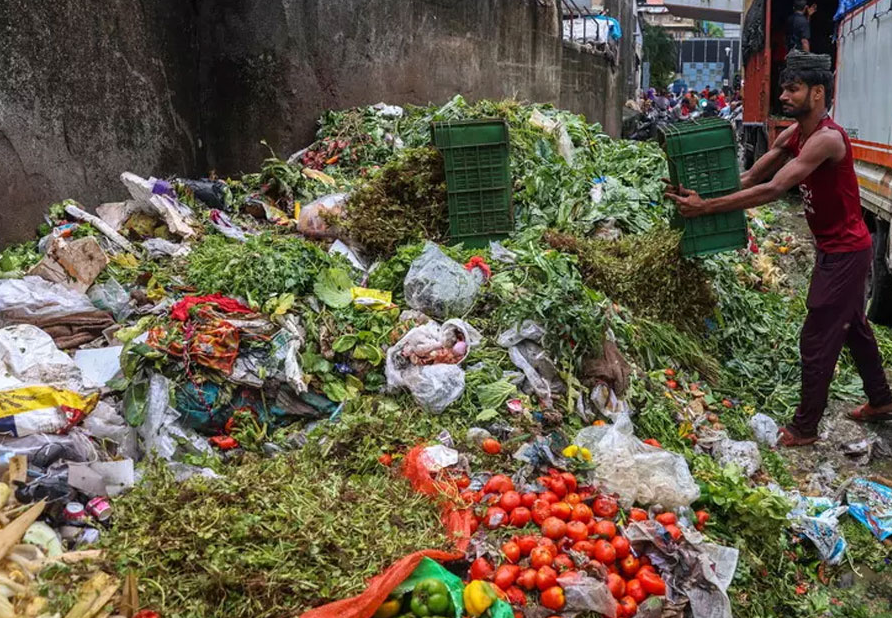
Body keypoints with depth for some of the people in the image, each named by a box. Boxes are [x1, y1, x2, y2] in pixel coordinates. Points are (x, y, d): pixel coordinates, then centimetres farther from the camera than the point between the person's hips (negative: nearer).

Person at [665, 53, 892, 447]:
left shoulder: (826, 139, -27)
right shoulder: (793, 135, 2)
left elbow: (772, 190, -35)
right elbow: (750, 178, -3)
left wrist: (707, 207, -38)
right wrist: (701, 196, -19)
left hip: (846, 251, -10)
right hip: (835, 249, 10)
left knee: (817, 339, -3)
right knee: (853, 325, 23)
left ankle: (804, 428, 10)